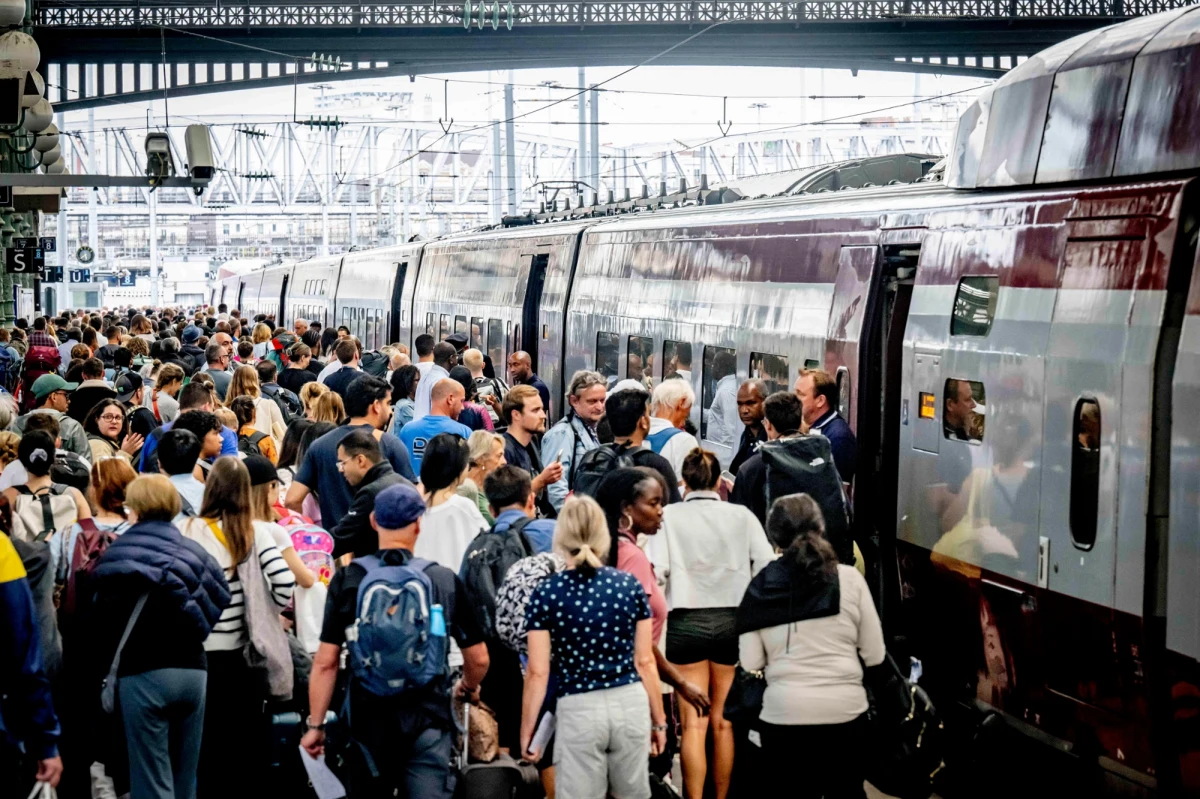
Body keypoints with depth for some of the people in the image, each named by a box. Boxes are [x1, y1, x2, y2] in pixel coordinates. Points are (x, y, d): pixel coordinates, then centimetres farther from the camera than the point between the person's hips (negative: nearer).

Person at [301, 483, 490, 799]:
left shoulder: (347, 580, -3)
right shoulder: (445, 581, -2)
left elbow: (325, 663, -4)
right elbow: (478, 659, 6)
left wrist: (315, 725, 6)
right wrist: (469, 688, 28)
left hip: (367, 722, 1)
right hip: (428, 723, -1)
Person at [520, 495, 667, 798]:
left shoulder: (546, 594, -5)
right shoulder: (629, 586, 0)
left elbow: (537, 672, -5)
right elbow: (644, 662, 3)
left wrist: (526, 732, 3)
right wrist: (659, 721, 13)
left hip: (578, 711, -2)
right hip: (631, 705, 2)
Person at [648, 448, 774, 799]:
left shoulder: (670, 516, -3)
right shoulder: (742, 516, 2)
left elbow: (655, 571, -11)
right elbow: (767, 566, -3)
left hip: (687, 621, -2)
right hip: (732, 619, 2)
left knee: (694, 723, 0)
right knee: (724, 722, 10)